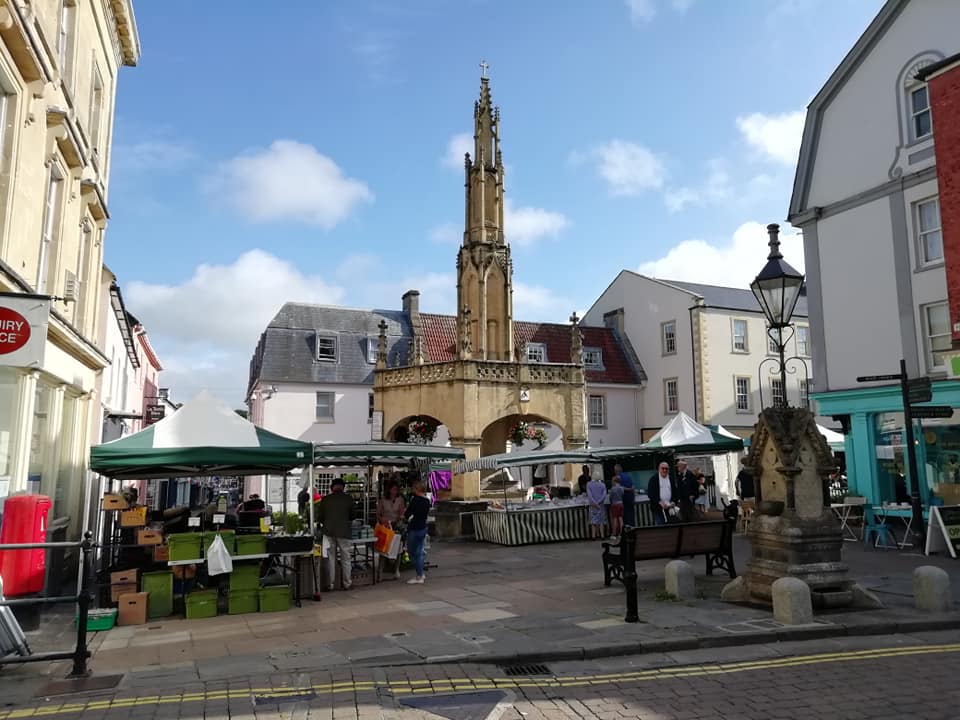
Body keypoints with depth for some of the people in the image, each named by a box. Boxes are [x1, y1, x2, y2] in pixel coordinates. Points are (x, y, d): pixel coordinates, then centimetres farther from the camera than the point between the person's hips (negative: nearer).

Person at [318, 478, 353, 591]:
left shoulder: (325, 499, 0)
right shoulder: (349, 499, -2)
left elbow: (320, 517, 6)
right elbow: (352, 515, 9)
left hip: (329, 532, 1)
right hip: (344, 532, -1)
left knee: (331, 559, 8)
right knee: (345, 559, 8)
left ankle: (330, 584, 12)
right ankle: (347, 583, 12)